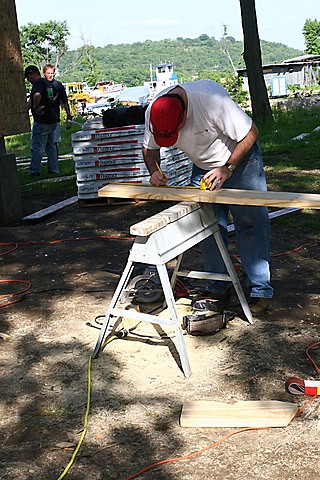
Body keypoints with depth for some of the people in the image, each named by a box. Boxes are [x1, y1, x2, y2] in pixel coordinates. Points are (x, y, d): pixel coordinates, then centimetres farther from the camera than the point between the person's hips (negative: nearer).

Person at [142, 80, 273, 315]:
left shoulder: (212, 99, -35)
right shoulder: (154, 111, -18)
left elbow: (251, 133, -26)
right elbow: (149, 148, 1)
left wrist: (227, 168, -31)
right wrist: (154, 171, -19)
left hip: (240, 159, -5)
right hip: (203, 167, 5)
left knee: (251, 224, -8)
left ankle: (261, 291, 0)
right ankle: (218, 288, 13)